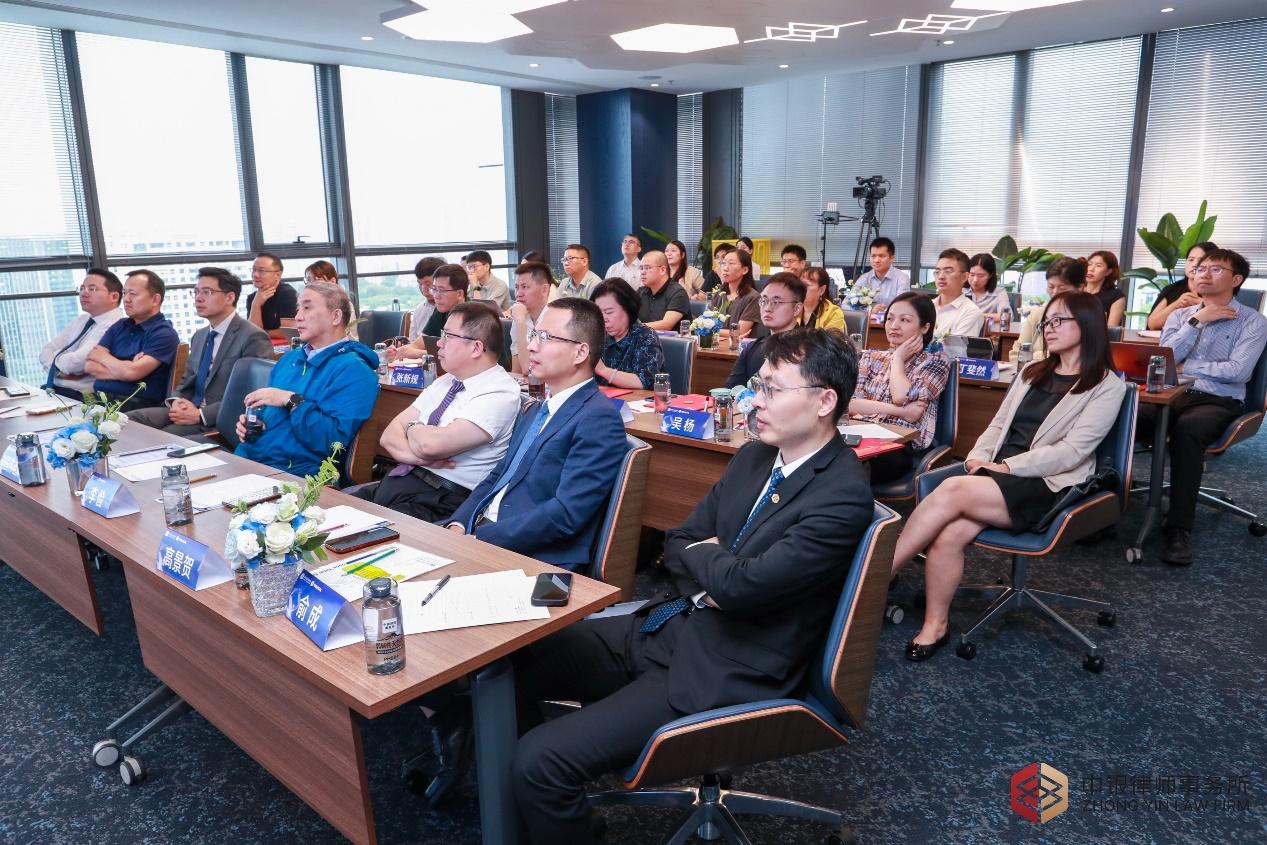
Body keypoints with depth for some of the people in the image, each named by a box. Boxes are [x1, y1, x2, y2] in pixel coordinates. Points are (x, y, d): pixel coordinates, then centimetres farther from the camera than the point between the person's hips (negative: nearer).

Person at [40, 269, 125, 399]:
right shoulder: (81, 320, 14)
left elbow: (74, 363, -21)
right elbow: (46, 351, 13)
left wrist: (56, 358, 1)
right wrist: (61, 369, -8)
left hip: (78, 397, -8)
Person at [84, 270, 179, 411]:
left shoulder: (164, 334, -5)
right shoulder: (119, 326, 16)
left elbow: (131, 373, -16)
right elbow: (89, 366, 7)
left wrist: (103, 357, 2)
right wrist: (123, 368, -7)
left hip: (135, 407, -6)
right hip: (98, 398, 6)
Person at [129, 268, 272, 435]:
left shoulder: (253, 338, -12)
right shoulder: (200, 336, 18)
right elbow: (187, 382, 22)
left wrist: (201, 414, -20)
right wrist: (176, 401, -2)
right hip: (188, 411, 8)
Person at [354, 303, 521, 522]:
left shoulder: (500, 393, -12)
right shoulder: (444, 382, 13)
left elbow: (433, 444, -22)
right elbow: (389, 435, 10)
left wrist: (413, 427, 1)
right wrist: (418, 454, -11)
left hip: (442, 499, -7)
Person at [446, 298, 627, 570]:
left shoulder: (599, 419, -13)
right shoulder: (535, 411, 18)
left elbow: (566, 514, -21)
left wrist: (474, 539, -19)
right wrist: (458, 526, -1)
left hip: (537, 559, -8)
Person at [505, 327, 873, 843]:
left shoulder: (843, 495, -19)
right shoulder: (755, 457, 8)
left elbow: (742, 584, -27)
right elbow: (676, 544, 13)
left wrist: (700, 556, -5)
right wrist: (712, 572, -9)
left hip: (725, 671, -8)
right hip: (666, 628, 9)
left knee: (540, 760, -20)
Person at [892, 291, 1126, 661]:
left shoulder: (1107, 386, 1)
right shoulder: (1033, 373, 21)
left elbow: (1071, 451, -10)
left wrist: (1008, 466, -16)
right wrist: (977, 458, -2)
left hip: (1046, 486, -5)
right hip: (995, 474, 5)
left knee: (954, 490, -32)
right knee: (948, 533, -27)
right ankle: (934, 626, -16)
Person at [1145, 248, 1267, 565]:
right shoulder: (1180, 315, 18)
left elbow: (1238, 371, -10)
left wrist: (1185, 367, -4)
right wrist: (1196, 321, -3)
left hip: (1219, 403, -3)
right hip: (1174, 396, 3)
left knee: (1186, 429, -39)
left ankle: (1179, 528, -33)